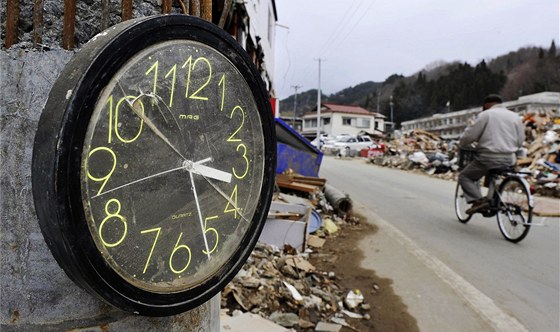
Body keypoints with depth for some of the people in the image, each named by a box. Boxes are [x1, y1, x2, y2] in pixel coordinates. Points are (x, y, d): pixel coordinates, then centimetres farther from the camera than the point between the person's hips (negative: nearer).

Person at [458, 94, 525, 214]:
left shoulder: (486, 115, -3)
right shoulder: (515, 116, 14)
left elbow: (470, 135, -6)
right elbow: (520, 142, 15)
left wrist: (462, 145, 13)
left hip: (489, 158, -6)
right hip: (509, 160, 6)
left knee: (464, 176, 8)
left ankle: (478, 200, -11)